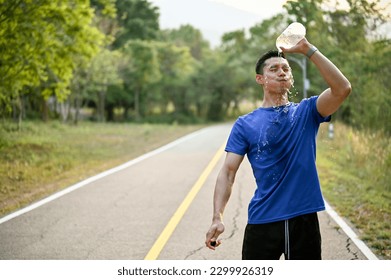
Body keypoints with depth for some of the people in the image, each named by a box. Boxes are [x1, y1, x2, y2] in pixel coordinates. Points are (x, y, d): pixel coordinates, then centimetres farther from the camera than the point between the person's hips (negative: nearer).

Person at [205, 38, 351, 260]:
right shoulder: (245, 124, 3)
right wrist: (218, 217, -17)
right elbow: (228, 172, -3)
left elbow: (342, 89, -13)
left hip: (304, 218, 1)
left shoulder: (307, 112, 5)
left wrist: (308, 50, -14)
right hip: (263, 222, -1)